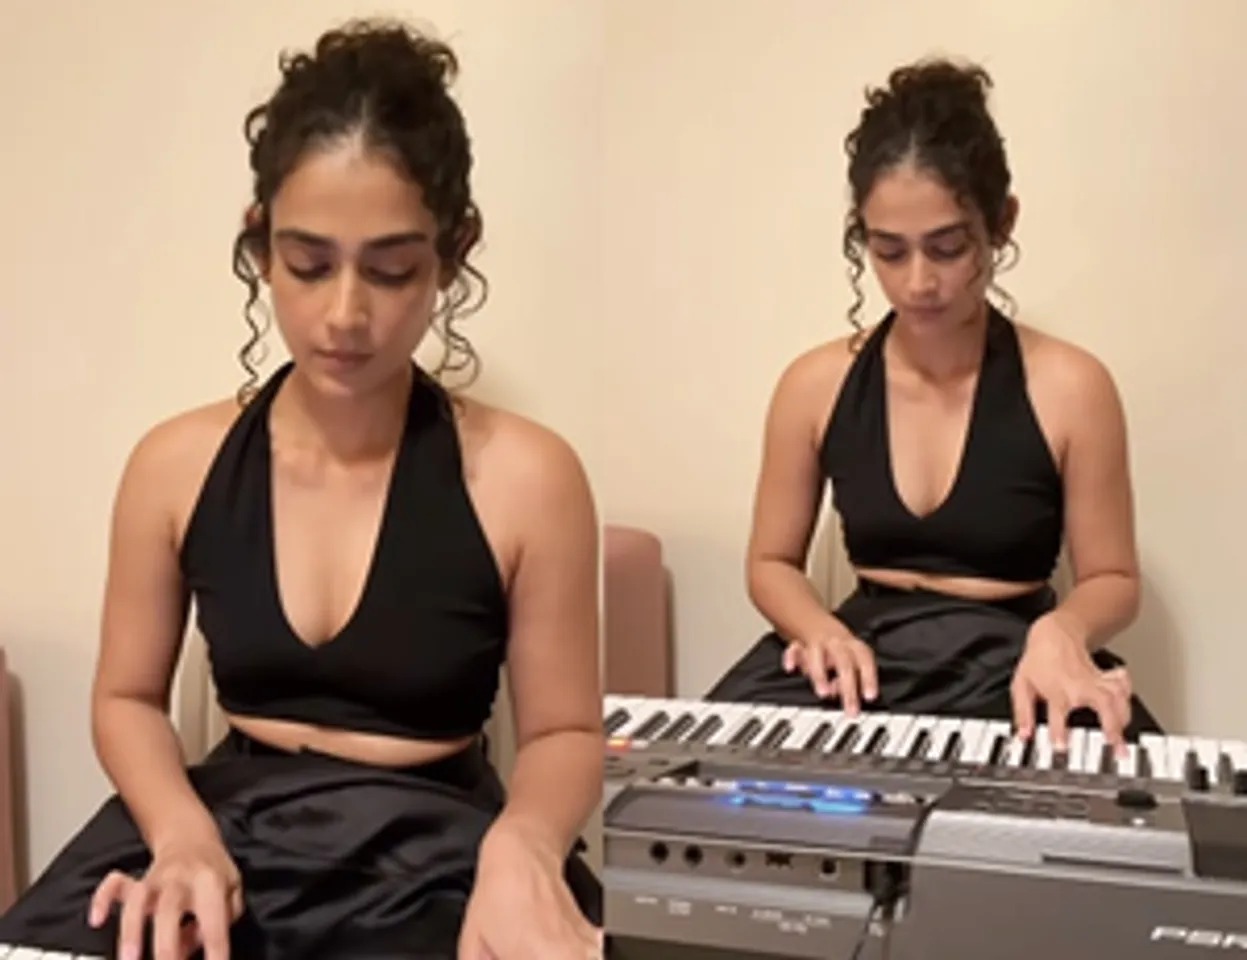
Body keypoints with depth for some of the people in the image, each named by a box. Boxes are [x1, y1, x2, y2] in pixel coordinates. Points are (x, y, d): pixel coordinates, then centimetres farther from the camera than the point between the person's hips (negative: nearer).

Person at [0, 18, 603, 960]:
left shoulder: (526, 475, -10)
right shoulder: (178, 463, -1)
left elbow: (563, 732, -1)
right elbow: (129, 697, 9)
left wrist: (522, 846, -22)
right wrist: (182, 832, -11)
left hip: (430, 855, -1)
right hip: (226, 828, 2)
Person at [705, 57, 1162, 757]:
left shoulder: (1070, 386, -6)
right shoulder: (816, 384, 0)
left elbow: (1113, 579, 3)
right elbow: (773, 563, 10)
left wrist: (1062, 632, -21)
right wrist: (823, 629, -12)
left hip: (1011, 665, -1)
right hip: (863, 654, 2)